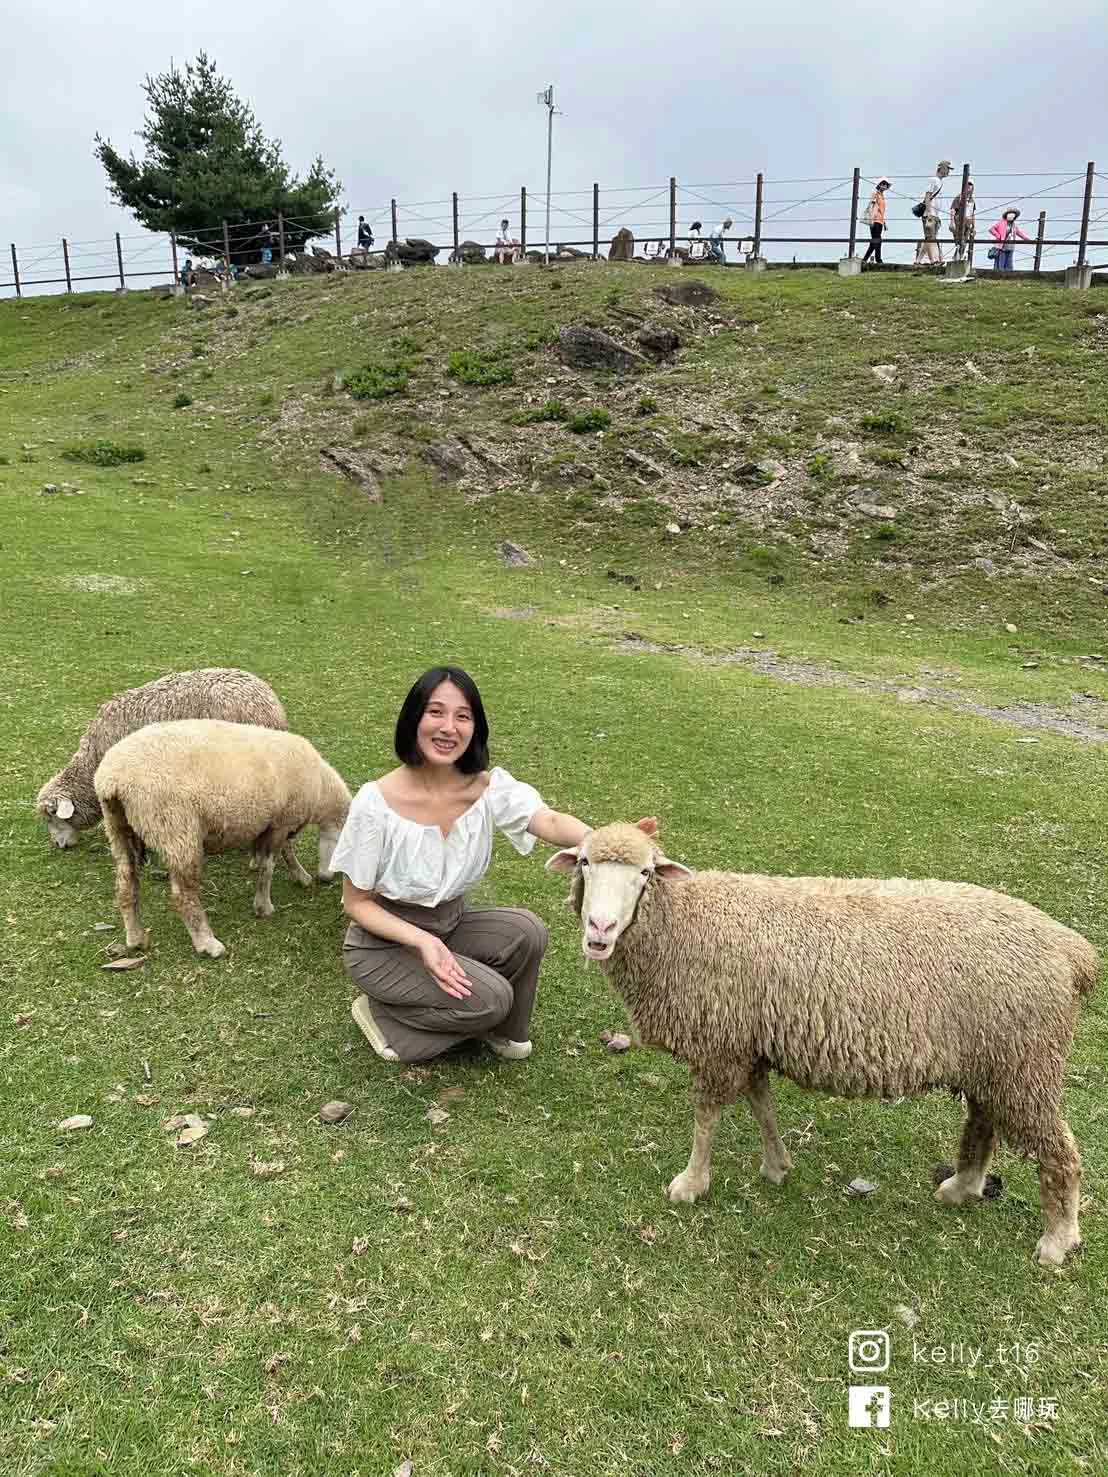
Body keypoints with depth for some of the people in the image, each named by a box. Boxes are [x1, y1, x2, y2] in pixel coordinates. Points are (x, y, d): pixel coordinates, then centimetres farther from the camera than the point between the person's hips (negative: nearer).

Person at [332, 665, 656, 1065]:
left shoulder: (488, 787, -15)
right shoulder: (376, 803, -24)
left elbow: (549, 821, -35)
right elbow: (356, 903, -15)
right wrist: (421, 940, -32)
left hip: (450, 924, 5)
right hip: (384, 940, -5)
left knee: (527, 931, -21)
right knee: (490, 998, -22)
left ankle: (505, 1032, 5)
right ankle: (381, 1015, 1)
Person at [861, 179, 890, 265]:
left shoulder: (882, 196, 23)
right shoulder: (875, 194, -1)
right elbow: (871, 206, -10)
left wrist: (884, 222, 23)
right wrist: (871, 219, -21)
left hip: (880, 221, 9)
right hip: (875, 220, -9)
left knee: (874, 241, 7)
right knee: (877, 241, -14)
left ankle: (865, 259, 11)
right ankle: (878, 260, -18)